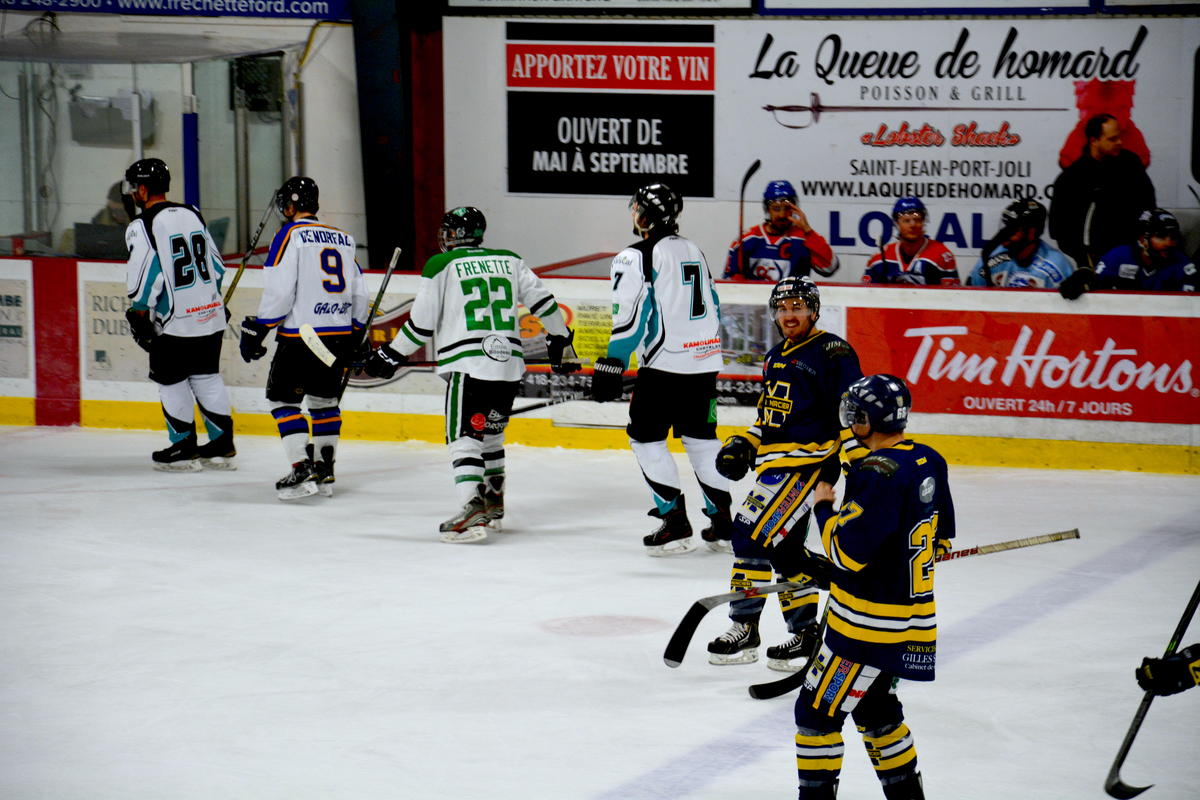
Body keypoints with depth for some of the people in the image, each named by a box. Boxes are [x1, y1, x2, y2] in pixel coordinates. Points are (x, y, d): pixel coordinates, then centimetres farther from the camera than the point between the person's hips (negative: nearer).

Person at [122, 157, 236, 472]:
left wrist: (139, 315, -7)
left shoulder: (143, 226, -12)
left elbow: (144, 278, -17)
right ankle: (223, 445, 15)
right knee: (206, 376, 14)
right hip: (211, 315, 7)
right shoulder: (192, 215, 11)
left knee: (171, 379, 6)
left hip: (176, 322, -7)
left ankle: (184, 449, 10)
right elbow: (216, 265, 17)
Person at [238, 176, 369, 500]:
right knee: (324, 398, 20)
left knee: (283, 398, 1)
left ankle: (302, 470, -12)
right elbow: (358, 292, 16)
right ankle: (325, 472, 19)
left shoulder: (290, 235, -7)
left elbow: (279, 291, -15)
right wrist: (356, 334, 26)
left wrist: (256, 329, -8)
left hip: (301, 334, -7)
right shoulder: (343, 238, 14)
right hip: (338, 336, 7)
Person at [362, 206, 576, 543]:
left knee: (464, 437, -7)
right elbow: (543, 301, 12)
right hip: (510, 364, 6)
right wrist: (560, 341, 25)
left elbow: (421, 323, 1)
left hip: (469, 364, -6)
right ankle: (494, 506, 31)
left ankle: (473, 509, -25)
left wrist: (390, 355, 12)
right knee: (490, 433, 22)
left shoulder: (441, 266, 1)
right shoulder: (510, 261, 14)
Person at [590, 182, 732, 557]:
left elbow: (630, 315, -16)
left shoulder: (637, 256, -9)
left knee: (645, 437, 3)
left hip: (665, 363, -8)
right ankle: (722, 522, 15)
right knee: (700, 436, 16)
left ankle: (675, 524, -3)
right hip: (705, 361, 8)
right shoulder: (693, 251, 16)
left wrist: (611, 367, -14)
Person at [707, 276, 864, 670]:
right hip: (775, 464, 9)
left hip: (806, 463, -9)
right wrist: (744, 446, 12)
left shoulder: (832, 352, -8)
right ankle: (805, 632, 19)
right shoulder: (775, 357, 18)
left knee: (754, 533, -15)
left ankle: (743, 630, -10)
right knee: (783, 546, 10)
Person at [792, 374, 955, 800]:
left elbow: (849, 551, -25)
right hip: (914, 614, 10)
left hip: (870, 623, -9)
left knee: (817, 711, 0)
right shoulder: (927, 462, 5)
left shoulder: (879, 472, -23)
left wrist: (824, 507, -7)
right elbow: (940, 539, 16)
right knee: (873, 704, 25)